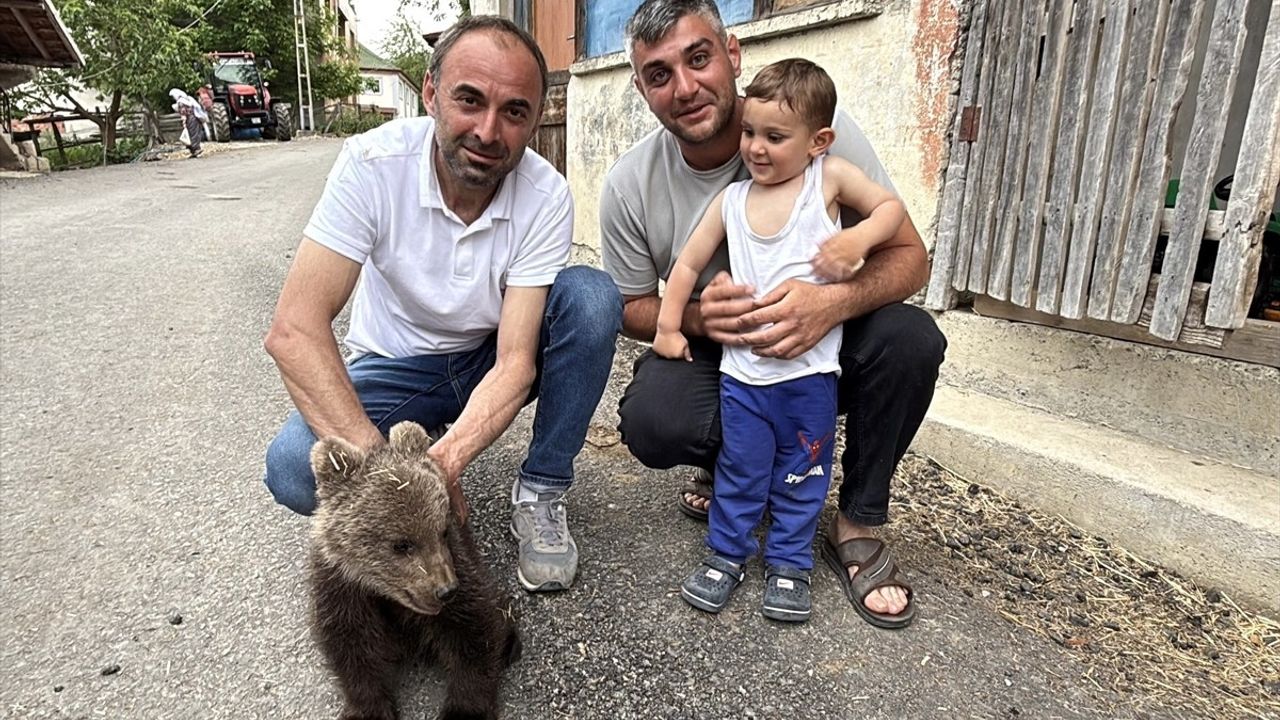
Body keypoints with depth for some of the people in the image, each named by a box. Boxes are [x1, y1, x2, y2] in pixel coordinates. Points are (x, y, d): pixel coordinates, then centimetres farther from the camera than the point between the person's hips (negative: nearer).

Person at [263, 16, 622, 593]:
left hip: (493, 361, 2)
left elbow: (515, 361, -25)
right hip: (397, 368, -1)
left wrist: (441, 464, -43)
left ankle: (540, 492, -10)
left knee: (591, 295, -27)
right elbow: (294, 330, -29)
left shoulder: (546, 196, -21)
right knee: (294, 468, -29)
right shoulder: (374, 163, -24)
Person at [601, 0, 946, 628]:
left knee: (910, 338, -29)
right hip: (711, 358, 0)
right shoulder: (629, 185, -12)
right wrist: (696, 316, -25)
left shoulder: (820, 127, -17)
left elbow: (908, 255, -13)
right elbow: (632, 308, -1)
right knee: (650, 421, -31)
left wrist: (834, 301, -36)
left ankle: (856, 528, -7)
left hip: (820, 348, 1)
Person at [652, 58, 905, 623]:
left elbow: (891, 206, 8)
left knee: (802, 476, 12)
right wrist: (668, 326, 5)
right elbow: (688, 264, 10)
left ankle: (789, 562, 29)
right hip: (742, 370, 1)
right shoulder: (731, 200, 4)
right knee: (739, 470, 11)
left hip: (809, 370, -1)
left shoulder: (830, 178, -1)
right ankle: (727, 553, 29)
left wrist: (857, 239, -12)